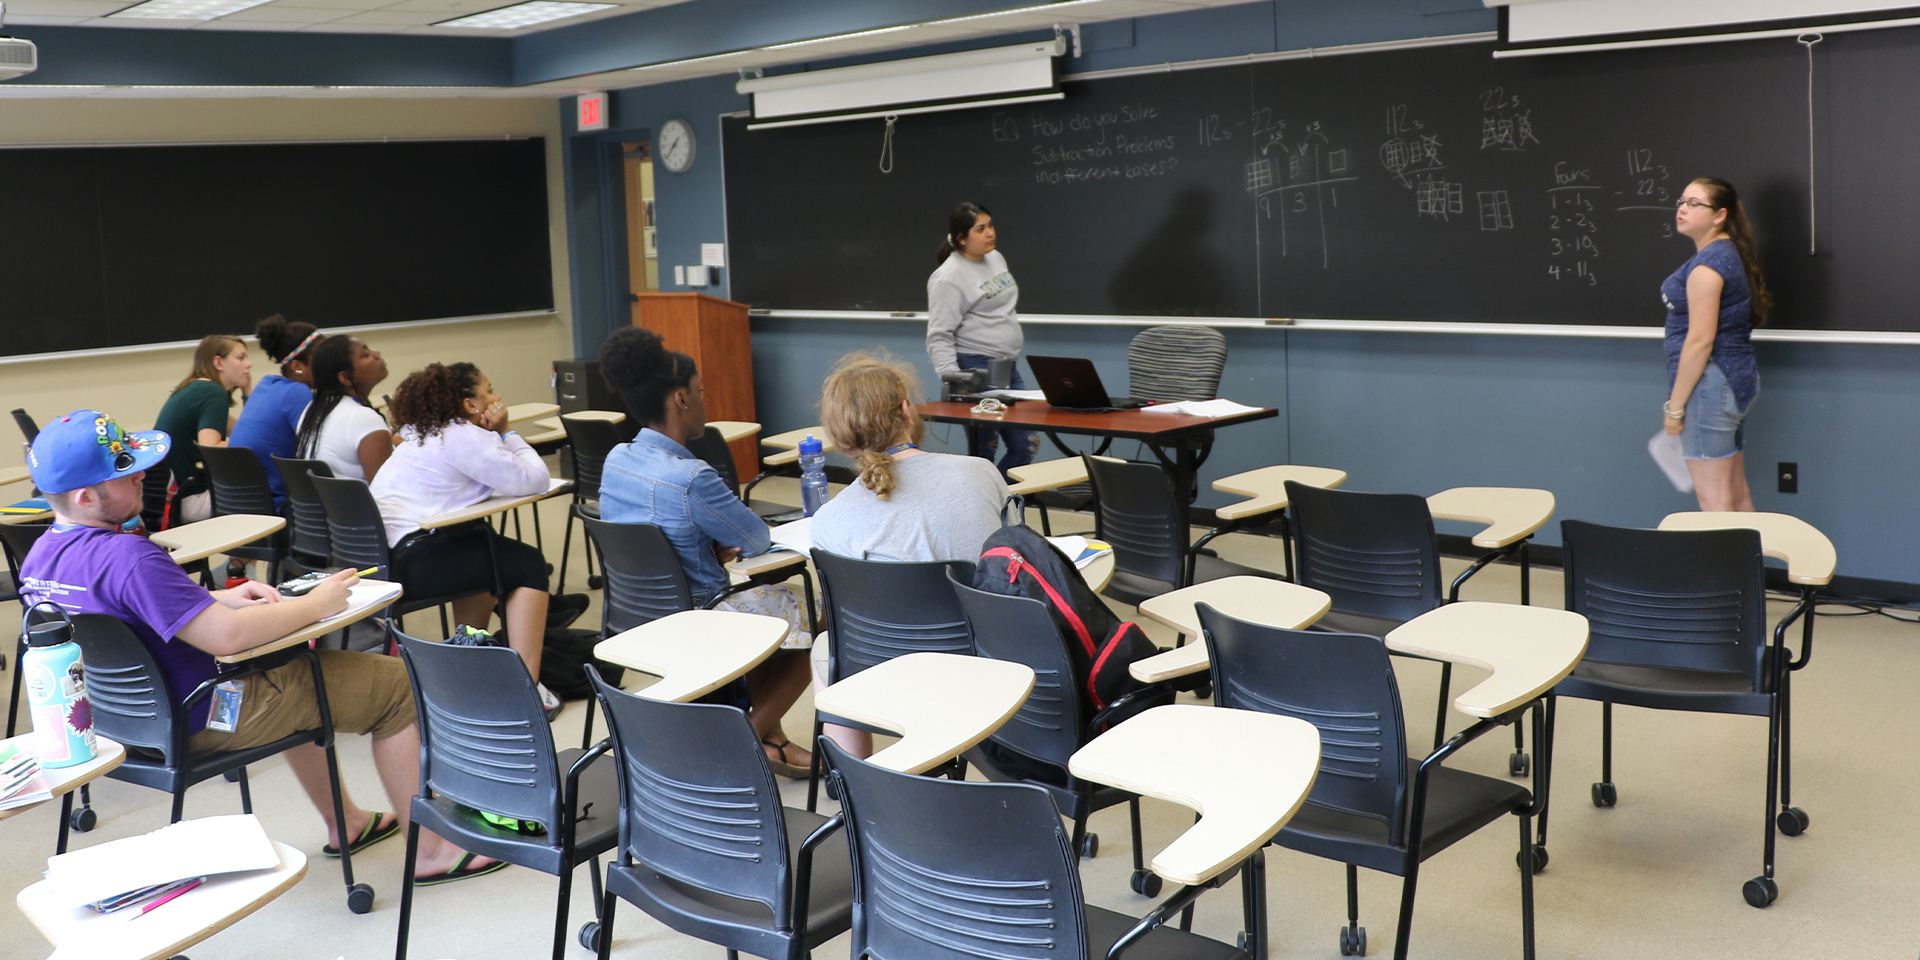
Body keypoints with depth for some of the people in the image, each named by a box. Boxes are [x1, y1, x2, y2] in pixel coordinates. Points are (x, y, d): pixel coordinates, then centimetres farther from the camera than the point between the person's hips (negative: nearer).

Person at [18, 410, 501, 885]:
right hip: (198, 722, -10)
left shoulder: (40, 556, 0)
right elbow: (227, 636, -34)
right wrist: (315, 604, -18)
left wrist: (222, 598, 4)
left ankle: (344, 822, 39)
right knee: (398, 685, -2)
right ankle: (428, 851, 7)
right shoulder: (127, 556, -32)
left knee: (293, 666, 34)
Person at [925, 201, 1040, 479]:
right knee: (984, 450, -5)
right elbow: (939, 336, -17)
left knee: (1026, 445, 6)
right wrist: (952, 378, -26)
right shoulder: (948, 277, -14)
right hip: (977, 370, -8)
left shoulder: (996, 258, 12)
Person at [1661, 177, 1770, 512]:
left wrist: (1675, 405, -16)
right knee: (1737, 490, 15)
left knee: (1713, 498, -6)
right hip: (1737, 379, 10)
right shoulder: (1731, 254, 15)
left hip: (1709, 383, -10)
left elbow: (1700, 340, -20)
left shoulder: (1708, 263, -15)